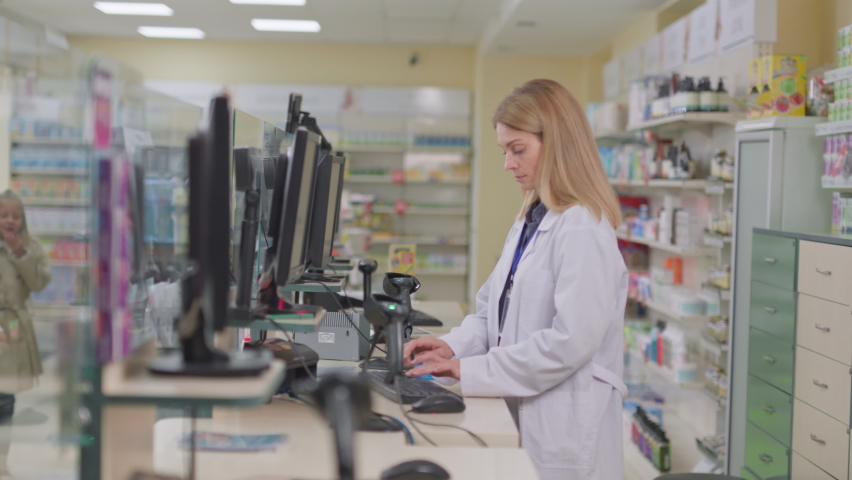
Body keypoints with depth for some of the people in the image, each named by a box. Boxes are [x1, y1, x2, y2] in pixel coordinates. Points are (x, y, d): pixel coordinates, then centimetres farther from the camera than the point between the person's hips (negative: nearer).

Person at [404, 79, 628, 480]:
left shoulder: (582, 229, -17)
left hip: (564, 427, -8)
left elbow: (570, 342, -23)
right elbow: (495, 308, 15)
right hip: (519, 413, 8)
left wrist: (469, 370, -19)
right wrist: (453, 346, -4)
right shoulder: (530, 220, 12)